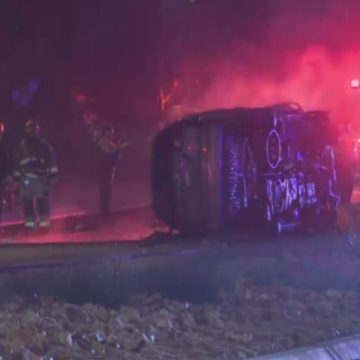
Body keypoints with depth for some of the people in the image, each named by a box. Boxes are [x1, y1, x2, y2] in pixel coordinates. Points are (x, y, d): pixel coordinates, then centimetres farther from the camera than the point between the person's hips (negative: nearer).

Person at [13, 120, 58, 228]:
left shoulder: (44, 145, 3)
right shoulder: (21, 146, 9)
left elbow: (51, 158, 4)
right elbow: (16, 161, 16)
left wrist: (52, 171, -2)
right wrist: (16, 174, 14)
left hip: (41, 175, -2)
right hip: (26, 176, 2)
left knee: (42, 199, -5)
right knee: (27, 199, -2)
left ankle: (44, 220, 1)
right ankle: (30, 220, 5)